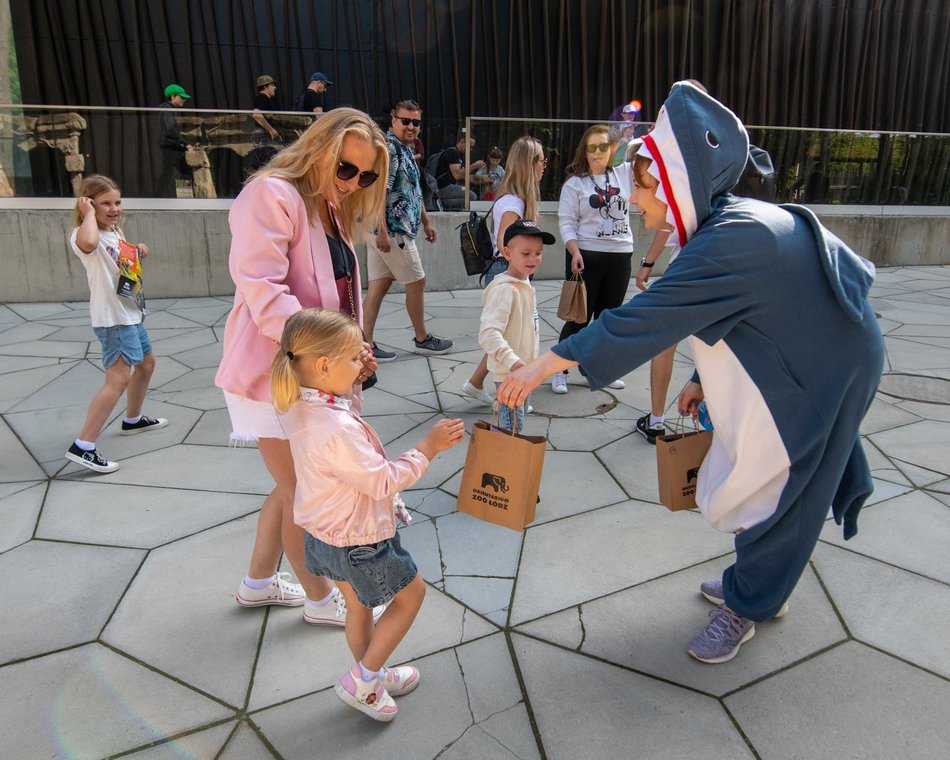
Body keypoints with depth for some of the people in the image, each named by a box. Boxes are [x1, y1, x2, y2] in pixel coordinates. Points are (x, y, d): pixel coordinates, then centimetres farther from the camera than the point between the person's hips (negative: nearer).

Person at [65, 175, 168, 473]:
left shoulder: (116, 232, 10)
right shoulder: (84, 234, -18)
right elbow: (89, 242, -46)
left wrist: (138, 253, 6)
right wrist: (89, 213, -28)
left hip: (130, 312, 10)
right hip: (113, 318, -10)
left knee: (146, 363, 23)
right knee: (118, 380, -16)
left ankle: (133, 420, 43)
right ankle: (82, 446, -13)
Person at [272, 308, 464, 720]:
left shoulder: (299, 408, -8)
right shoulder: (337, 430, -37)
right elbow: (384, 482, -28)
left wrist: (353, 374, 4)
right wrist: (427, 447, -18)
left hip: (326, 533, 9)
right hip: (358, 540, -9)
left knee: (359, 607, 26)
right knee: (411, 592, 16)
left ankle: (373, 676, 48)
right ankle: (361, 680, 23)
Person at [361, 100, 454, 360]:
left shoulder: (406, 149, 17)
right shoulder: (388, 147, -14)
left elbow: (413, 191, 26)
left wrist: (426, 222, 26)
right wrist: (382, 232, -26)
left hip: (387, 231, 9)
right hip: (392, 230, -9)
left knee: (378, 286, 6)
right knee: (416, 282, 3)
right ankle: (422, 339, 18)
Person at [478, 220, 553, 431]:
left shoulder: (524, 283, 8)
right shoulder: (505, 289, -23)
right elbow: (488, 333, -32)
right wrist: (512, 361, -42)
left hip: (523, 370, 9)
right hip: (508, 373, -9)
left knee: (514, 424, 21)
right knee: (512, 429, -3)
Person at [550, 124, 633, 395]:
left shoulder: (624, 173, 7)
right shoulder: (575, 183, -2)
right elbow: (566, 222, -7)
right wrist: (575, 253, -20)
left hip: (621, 256, 4)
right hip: (586, 256, -4)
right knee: (579, 317, 0)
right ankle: (560, 370, 13)